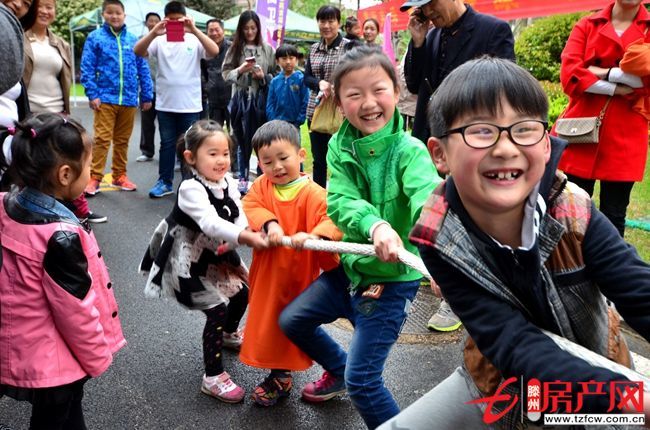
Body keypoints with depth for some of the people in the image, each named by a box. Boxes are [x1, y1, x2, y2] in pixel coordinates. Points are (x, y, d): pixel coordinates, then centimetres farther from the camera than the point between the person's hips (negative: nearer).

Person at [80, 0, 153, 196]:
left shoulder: (133, 39, 7)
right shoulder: (95, 37, 0)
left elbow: (143, 69, 10)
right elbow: (87, 68, -3)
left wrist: (146, 96, 7)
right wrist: (92, 94, -11)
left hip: (129, 99, 3)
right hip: (105, 98, -3)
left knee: (123, 141, 12)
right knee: (102, 139, -5)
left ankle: (119, 176, 23)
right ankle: (95, 178, 2)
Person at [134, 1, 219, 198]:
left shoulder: (194, 40, -2)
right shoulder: (159, 40, 2)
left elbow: (214, 51, -18)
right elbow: (138, 52, -12)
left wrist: (194, 30, -30)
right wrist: (154, 32, -28)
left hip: (190, 105, -1)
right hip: (165, 104, 2)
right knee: (167, 143, 10)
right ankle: (165, 182, 19)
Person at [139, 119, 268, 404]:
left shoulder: (228, 183, -5)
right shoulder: (191, 189, -28)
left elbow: (239, 217, -8)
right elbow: (210, 223, -42)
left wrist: (231, 242, -27)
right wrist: (248, 238, -52)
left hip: (218, 253, 8)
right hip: (191, 258, -8)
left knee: (242, 292, 20)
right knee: (217, 310, -12)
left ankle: (229, 334, 53)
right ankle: (213, 377, 1)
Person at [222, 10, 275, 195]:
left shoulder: (267, 49, 3)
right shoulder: (235, 48, 5)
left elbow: (275, 75, 7)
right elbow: (225, 73, 3)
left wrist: (263, 77, -11)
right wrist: (240, 70, -13)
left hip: (261, 99, -1)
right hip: (241, 99, 1)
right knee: (243, 140, 9)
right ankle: (243, 178, 18)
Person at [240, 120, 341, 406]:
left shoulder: (312, 193, -18)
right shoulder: (261, 186, 0)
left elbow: (333, 219, -28)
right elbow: (251, 206, -13)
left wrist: (312, 235, -46)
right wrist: (268, 223, -31)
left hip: (298, 272, -5)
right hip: (266, 270, 6)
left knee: (287, 321, 6)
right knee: (266, 318, 20)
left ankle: (280, 377, 26)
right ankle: (279, 373, 44)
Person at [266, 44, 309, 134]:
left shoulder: (301, 79, -5)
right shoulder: (275, 81, 3)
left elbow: (305, 103, -6)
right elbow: (270, 104, 4)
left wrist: (298, 122, -9)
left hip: (293, 125, -3)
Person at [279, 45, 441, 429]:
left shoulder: (409, 151, -21)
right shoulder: (340, 147, -6)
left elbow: (429, 202, -39)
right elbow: (340, 203, -20)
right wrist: (375, 226, -43)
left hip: (392, 279, -6)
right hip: (351, 267, 6)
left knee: (362, 378, -5)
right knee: (292, 320, 21)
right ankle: (337, 371, 47)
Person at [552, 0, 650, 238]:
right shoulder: (586, 26, 8)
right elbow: (570, 74, -7)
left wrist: (602, 72, -10)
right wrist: (618, 89, -11)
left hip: (625, 138, 0)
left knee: (613, 217, 6)